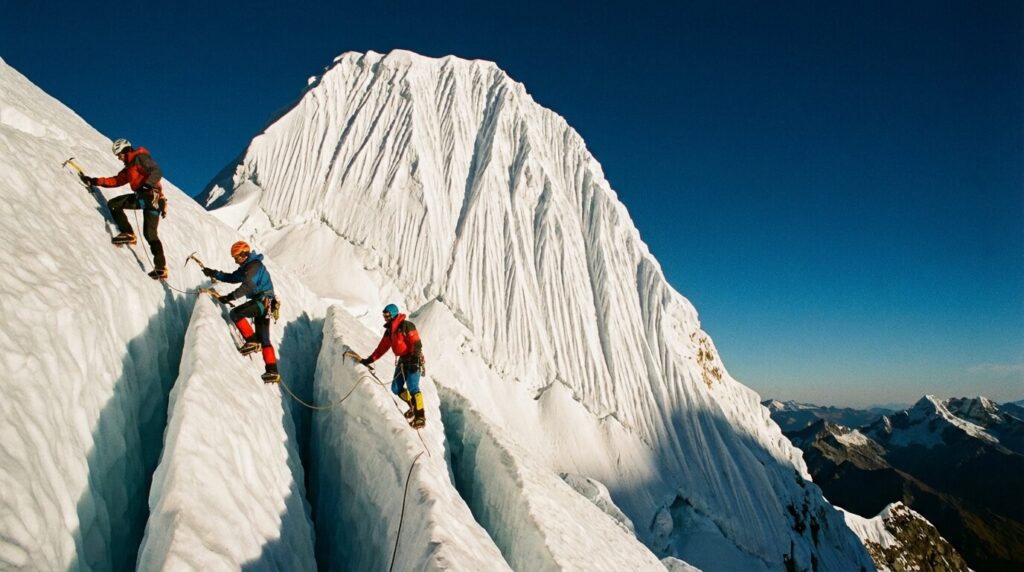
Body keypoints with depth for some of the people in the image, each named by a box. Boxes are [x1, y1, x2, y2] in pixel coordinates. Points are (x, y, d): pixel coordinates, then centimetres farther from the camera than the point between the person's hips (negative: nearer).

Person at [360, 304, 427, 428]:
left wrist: (414, 359, -28)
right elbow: (382, 348, 20)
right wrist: (369, 360, 17)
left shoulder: (407, 326, -11)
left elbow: (417, 344, -18)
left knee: (412, 387, -17)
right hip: (402, 361, 9)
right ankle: (413, 407, 21)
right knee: (396, 388, 5)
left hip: (414, 360, -8)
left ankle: (420, 417, -15)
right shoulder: (389, 331, 14)